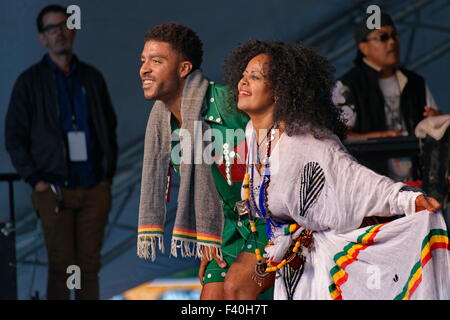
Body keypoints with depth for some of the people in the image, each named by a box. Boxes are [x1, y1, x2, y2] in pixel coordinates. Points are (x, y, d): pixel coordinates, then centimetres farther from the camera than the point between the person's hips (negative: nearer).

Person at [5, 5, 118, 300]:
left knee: (90, 265, 4)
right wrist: (36, 181, -6)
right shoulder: (30, 82, 2)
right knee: (61, 267, -2)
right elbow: (14, 137, 1)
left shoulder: (92, 78, 10)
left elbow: (110, 128, 15)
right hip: (55, 190, -2)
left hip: (95, 189, 3)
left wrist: (108, 175, 6)